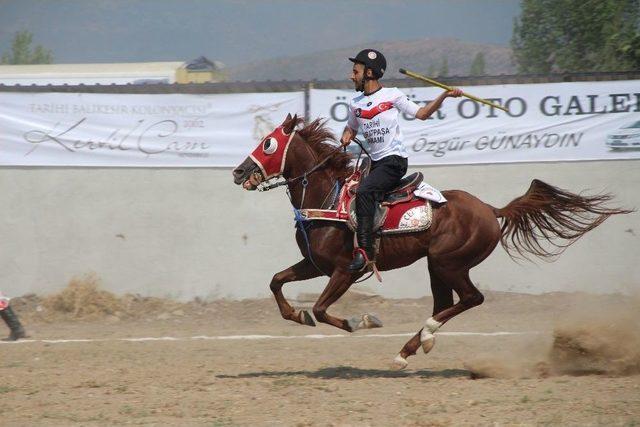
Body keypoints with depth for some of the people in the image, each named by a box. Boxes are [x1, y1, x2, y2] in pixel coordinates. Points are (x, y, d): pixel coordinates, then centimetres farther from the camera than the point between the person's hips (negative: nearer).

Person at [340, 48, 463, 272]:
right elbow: (351, 127, 30)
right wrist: (346, 136, 7)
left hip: (394, 160, -8)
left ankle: (364, 250, -35)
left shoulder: (392, 95, -2)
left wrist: (444, 95, -10)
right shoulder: (355, 104, 13)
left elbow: (421, 113, 0)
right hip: (375, 162, 8)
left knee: (364, 192, -28)